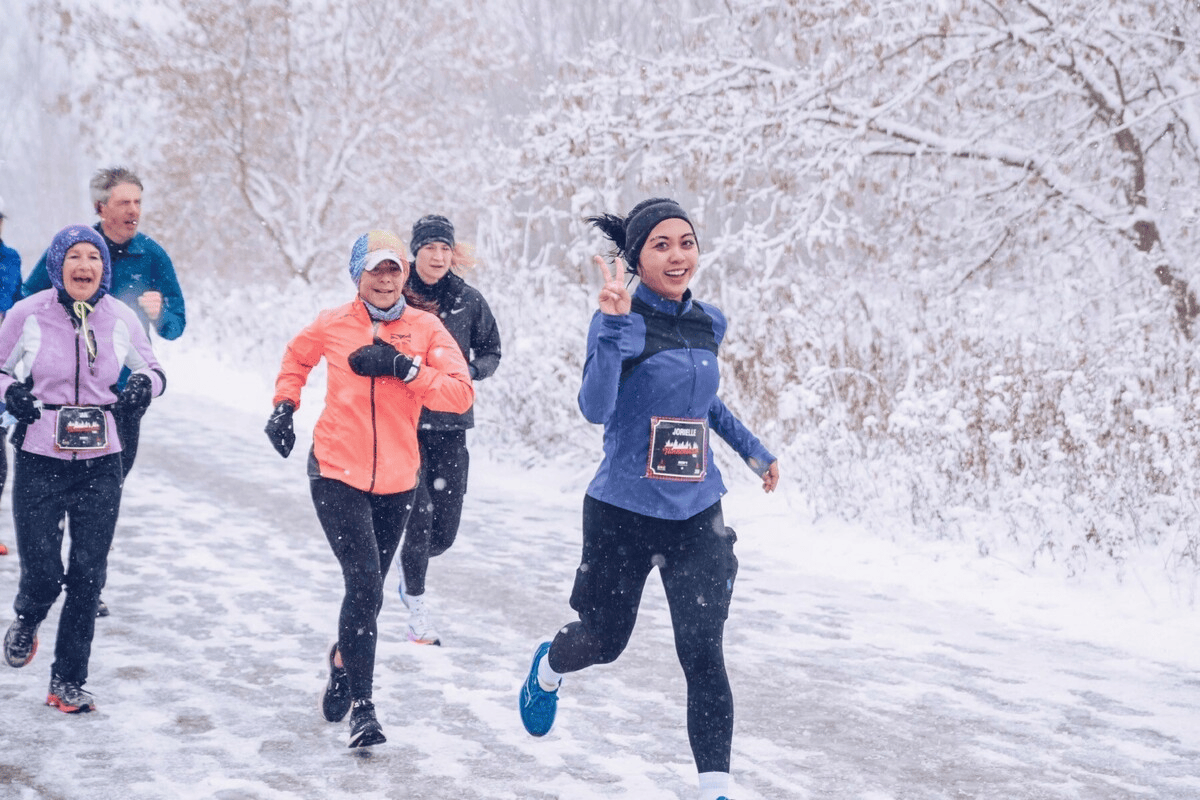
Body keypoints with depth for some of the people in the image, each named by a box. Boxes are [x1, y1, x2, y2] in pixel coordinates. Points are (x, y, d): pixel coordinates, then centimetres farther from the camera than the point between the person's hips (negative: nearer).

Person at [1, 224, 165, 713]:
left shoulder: (121, 319, 1)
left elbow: (153, 370, 15)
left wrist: (145, 385, -7)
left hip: (100, 465, 2)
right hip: (39, 463, -2)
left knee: (88, 578, 2)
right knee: (42, 574, -5)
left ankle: (68, 682, 16)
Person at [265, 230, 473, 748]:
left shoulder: (426, 329, -3)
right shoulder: (332, 325, -1)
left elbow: (462, 394, -13)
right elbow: (297, 357, 21)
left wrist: (404, 367, -21)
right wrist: (285, 404, 8)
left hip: (397, 481, 2)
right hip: (336, 473, -2)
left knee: (368, 587, 17)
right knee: (364, 584, -15)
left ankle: (344, 658, 47)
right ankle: (361, 706, -7)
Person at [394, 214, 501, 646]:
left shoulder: (469, 300, 1)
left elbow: (491, 352, 11)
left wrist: (470, 371, -9)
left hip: (450, 424, 2)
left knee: (445, 531, 4)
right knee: (419, 518, -9)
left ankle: (409, 566, 38)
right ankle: (416, 604, 12)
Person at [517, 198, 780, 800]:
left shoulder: (708, 325, 5)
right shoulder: (623, 323, -14)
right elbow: (596, 408, -29)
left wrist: (754, 451, 28)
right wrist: (614, 323, -38)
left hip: (697, 514, 4)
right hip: (624, 511, -3)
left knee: (703, 653, -7)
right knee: (605, 642, 15)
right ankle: (548, 666, 50)